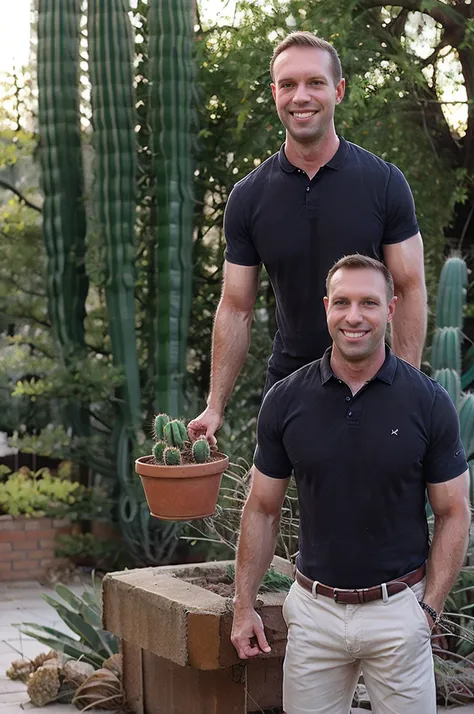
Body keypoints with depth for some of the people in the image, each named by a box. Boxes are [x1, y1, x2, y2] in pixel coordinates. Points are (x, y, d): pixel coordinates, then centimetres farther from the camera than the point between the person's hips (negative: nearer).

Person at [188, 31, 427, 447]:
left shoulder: (384, 183, -6)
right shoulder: (248, 197, -2)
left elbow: (410, 289, -5)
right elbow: (237, 308, 2)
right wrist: (215, 407, -2)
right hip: (288, 381, 2)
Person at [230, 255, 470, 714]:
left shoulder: (428, 401, -6)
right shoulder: (285, 399, -2)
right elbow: (262, 509, 6)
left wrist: (429, 609, -9)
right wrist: (243, 605, 2)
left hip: (397, 611, -1)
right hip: (315, 610, 1)